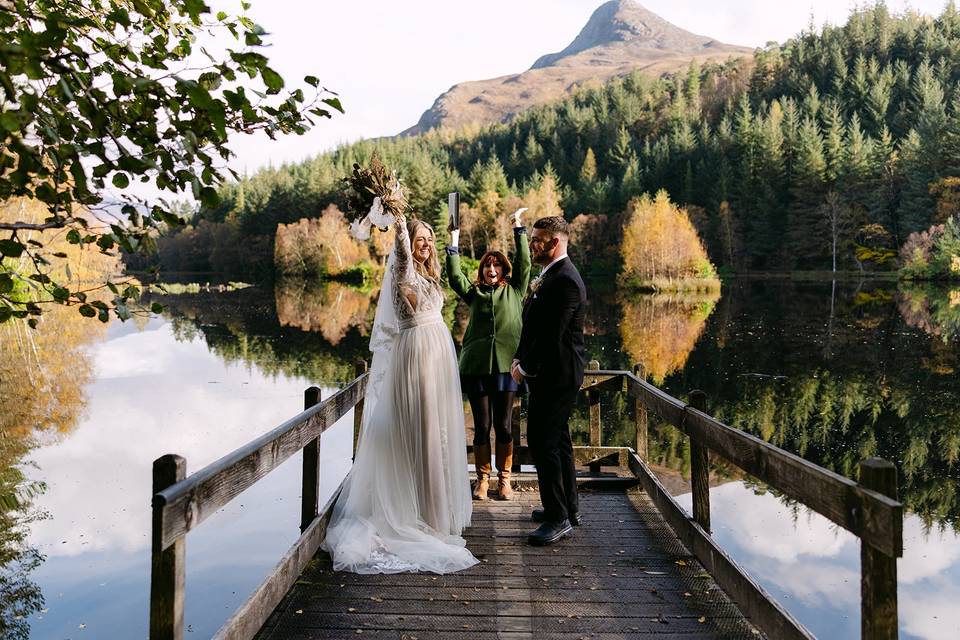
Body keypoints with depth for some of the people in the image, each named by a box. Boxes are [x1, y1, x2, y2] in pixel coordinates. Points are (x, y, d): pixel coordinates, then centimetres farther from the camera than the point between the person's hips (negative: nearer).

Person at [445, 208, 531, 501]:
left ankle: (504, 479, 18)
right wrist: (454, 244, -3)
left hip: (505, 365, -1)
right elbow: (454, 277, 2)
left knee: (503, 425, 4)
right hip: (476, 365, 1)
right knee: (481, 426, 5)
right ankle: (482, 479, 18)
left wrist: (519, 229, -1)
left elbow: (524, 263, 3)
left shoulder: (514, 290, 12)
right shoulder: (474, 293, 13)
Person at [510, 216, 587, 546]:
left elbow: (551, 334, -22)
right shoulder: (549, 276, 14)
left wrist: (526, 369, -13)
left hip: (556, 375, -11)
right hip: (551, 374, 11)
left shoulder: (565, 280, -19)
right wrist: (520, 359, 6)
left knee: (543, 442, -8)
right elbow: (533, 326, 16)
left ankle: (558, 517, 0)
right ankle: (568, 507, 29)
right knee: (557, 441, 17)